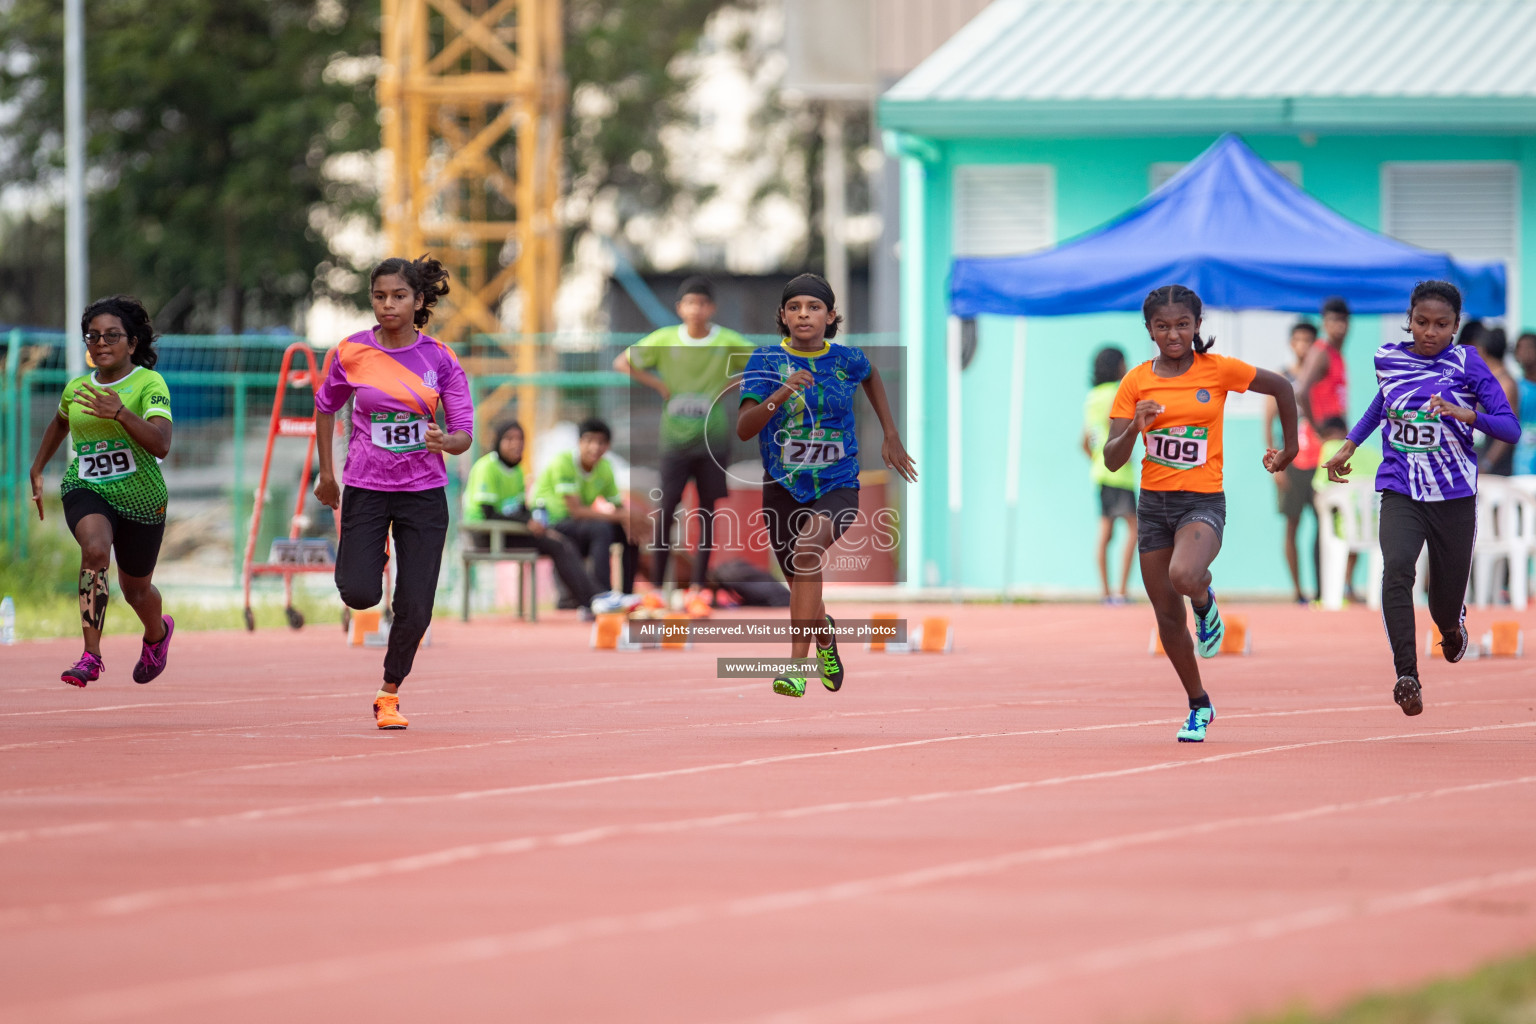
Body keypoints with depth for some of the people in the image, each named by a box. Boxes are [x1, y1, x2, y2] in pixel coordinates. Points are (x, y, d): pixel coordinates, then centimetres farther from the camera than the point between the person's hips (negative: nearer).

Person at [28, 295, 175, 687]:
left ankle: (157, 632, 54)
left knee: (136, 589, 15)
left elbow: (161, 445, -26)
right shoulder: (76, 389, 4)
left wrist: (120, 413, -36)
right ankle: (91, 656, -33)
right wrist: (37, 471, 28)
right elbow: (59, 424, 29)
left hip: (140, 497, -2)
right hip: (85, 489, 2)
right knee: (95, 548, -32)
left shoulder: (149, 384, -11)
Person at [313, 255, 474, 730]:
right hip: (365, 489, 0)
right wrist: (326, 473, 12)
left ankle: (390, 693, 17)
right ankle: (370, 561, 24)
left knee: (414, 609, -6)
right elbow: (326, 407, 13)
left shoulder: (440, 359, -6)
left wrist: (445, 441, -28)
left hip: (424, 491, 0)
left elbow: (464, 433, -5)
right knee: (359, 595, -14)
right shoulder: (352, 353, -5)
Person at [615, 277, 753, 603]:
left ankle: (697, 585, 8)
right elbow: (622, 363, 6)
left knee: (708, 510, 2)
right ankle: (656, 585, 1)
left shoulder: (728, 341, -2)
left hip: (713, 438, 1)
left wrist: (729, 385, -2)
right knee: (666, 509, -4)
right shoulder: (664, 340, -1)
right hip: (675, 437, -1)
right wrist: (660, 385, -2)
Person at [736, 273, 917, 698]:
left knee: (808, 548, -31)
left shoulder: (846, 359, -4)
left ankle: (797, 665, -32)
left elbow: (870, 375, 23)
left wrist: (891, 436, 20)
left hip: (837, 488, -1)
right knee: (803, 591, 13)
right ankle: (825, 637, 51)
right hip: (783, 489, 1)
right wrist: (780, 395, -35)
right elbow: (743, 428, -20)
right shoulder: (767, 360, -9)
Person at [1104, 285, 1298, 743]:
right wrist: (1134, 429, -20)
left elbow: (1281, 387, 11)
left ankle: (1206, 603, 3)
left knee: (1184, 577, -34)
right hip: (1153, 503, 3)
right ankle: (1199, 706, 28)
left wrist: (1289, 446, 17)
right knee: (1168, 618, 8)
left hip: (1203, 501, -3)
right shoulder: (1136, 382, 1)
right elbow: (1112, 460, -1)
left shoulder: (1218, 370, -5)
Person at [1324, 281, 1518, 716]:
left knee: (1445, 606, 7)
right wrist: (1350, 444, 24)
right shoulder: (1388, 358, 4)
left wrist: (1469, 415, -26)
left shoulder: (1467, 363, -6)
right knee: (1397, 566, -29)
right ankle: (1406, 675, -32)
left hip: (1454, 496, -1)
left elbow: (1511, 429, -10)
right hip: (1400, 492, 1)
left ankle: (1453, 622, 47)